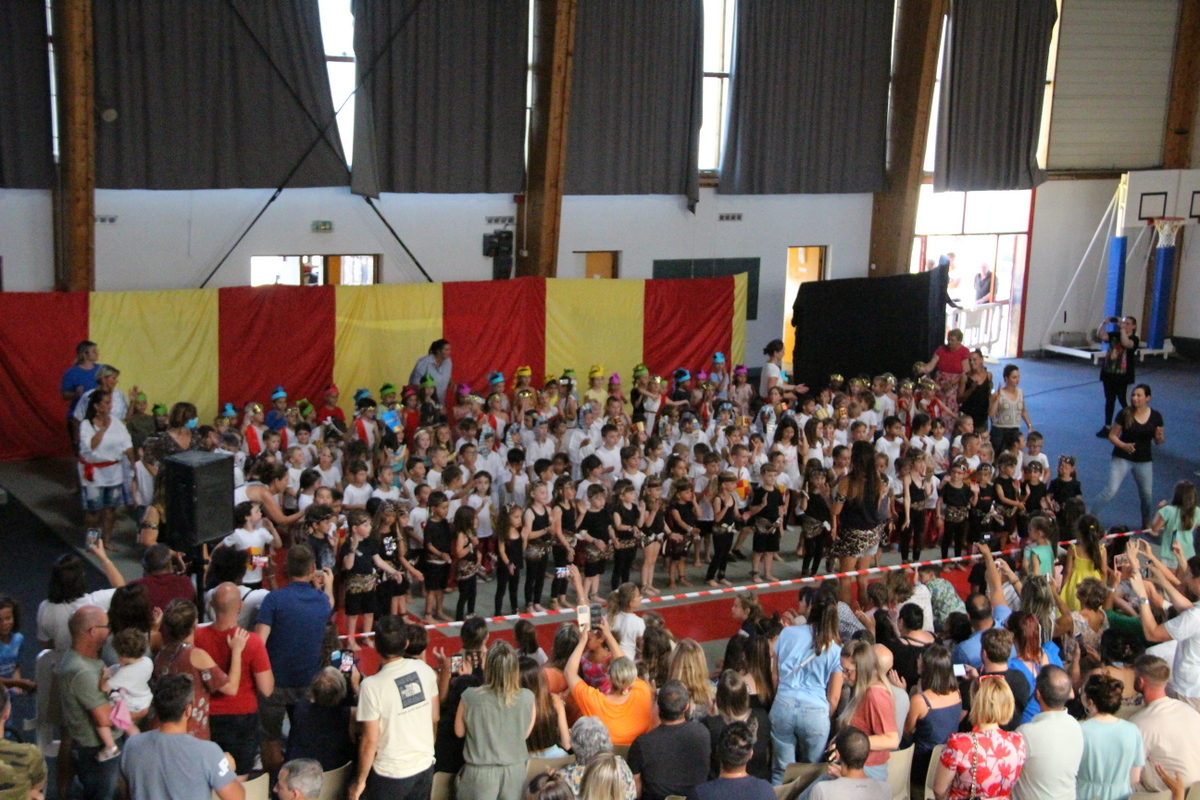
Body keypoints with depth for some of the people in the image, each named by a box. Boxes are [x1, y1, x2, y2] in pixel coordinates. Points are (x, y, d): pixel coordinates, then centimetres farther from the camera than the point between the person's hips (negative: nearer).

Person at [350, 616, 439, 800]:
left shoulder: (371, 686, -20)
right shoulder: (424, 669, -6)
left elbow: (370, 740, -16)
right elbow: (435, 718, 4)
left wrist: (360, 780, -3)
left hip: (391, 775, -5)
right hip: (426, 767, 5)